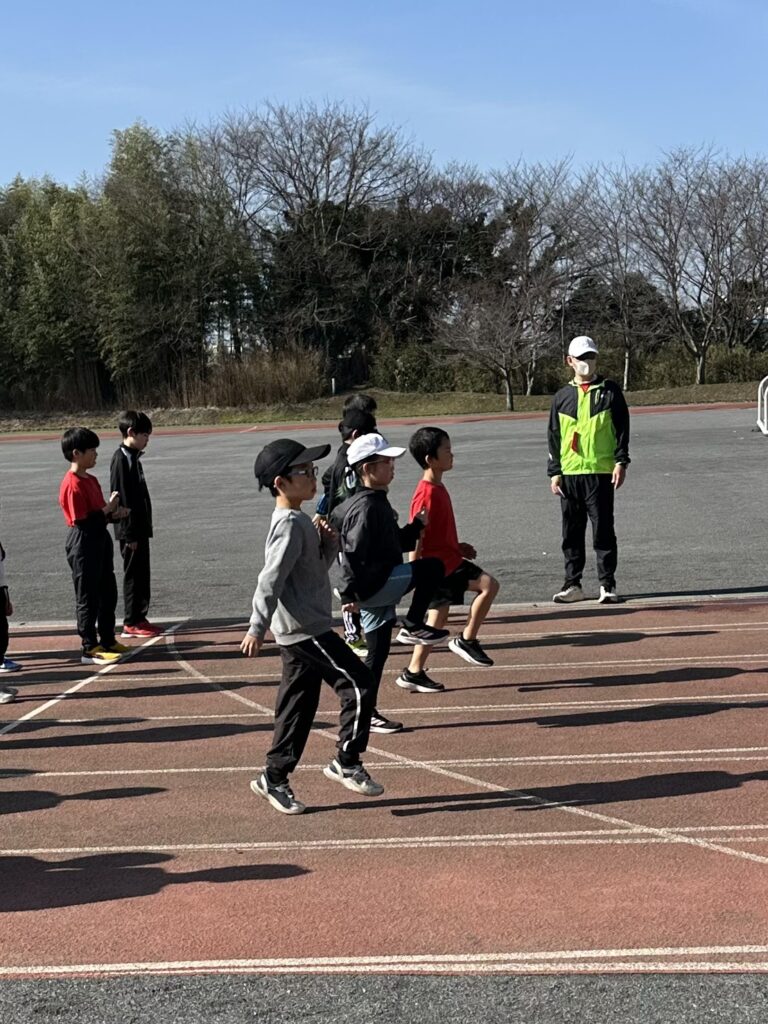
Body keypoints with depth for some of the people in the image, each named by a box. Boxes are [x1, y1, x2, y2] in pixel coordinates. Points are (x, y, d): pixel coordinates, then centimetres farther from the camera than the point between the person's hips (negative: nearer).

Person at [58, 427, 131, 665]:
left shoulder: (91, 480, 11)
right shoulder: (72, 485, -19)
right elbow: (82, 522, -22)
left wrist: (115, 513, -1)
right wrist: (109, 509, -18)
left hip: (100, 540, 10)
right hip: (84, 544, -10)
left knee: (108, 594, 17)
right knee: (88, 598, -3)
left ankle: (107, 641, 28)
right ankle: (90, 649, 4)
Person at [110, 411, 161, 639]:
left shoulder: (133, 458, 13)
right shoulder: (121, 459, -15)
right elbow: (121, 498, -18)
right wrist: (129, 534, -19)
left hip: (140, 528, 9)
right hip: (131, 530, -9)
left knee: (141, 574, 12)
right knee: (133, 575, -3)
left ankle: (139, 618, 19)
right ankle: (131, 623, 3)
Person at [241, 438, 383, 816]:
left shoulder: (300, 521, 14)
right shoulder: (290, 524, -17)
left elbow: (318, 565, 22)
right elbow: (271, 579, -21)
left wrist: (328, 542, 2)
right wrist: (257, 629, -24)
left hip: (301, 631, 10)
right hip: (304, 629, -10)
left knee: (297, 707, 13)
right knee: (359, 686, -8)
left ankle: (274, 777, 20)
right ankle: (346, 763, 0)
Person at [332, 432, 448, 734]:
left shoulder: (379, 503, 17)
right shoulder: (365, 507, -15)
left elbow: (396, 543, 25)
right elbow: (352, 554, -21)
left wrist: (416, 526, 8)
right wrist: (349, 594, -24)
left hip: (378, 589, 10)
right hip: (373, 584, -10)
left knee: (377, 652, 13)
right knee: (432, 568, -14)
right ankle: (412, 626, -3)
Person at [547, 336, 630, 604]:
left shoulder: (610, 391, 3)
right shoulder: (562, 397, 10)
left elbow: (622, 428, 1)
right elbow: (554, 437, 11)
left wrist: (620, 462, -8)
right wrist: (554, 472, 5)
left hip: (601, 472, -3)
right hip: (569, 474, 3)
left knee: (603, 531, -1)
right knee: (571, 533, 7)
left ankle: (608, 585, 6)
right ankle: (573, 584, 15)